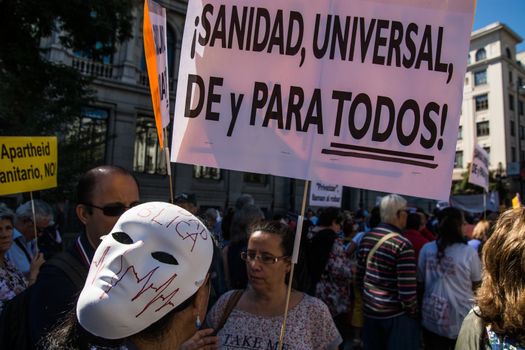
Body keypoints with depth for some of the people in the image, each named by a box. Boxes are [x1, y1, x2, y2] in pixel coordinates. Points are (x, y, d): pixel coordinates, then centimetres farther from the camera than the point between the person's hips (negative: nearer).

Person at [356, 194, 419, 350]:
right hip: (395, 314, -6)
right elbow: (407, 291, -20)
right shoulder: (402, 245, -20)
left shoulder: (366, 237, 0)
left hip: (369, 310, 6)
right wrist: (414, 313, -3)